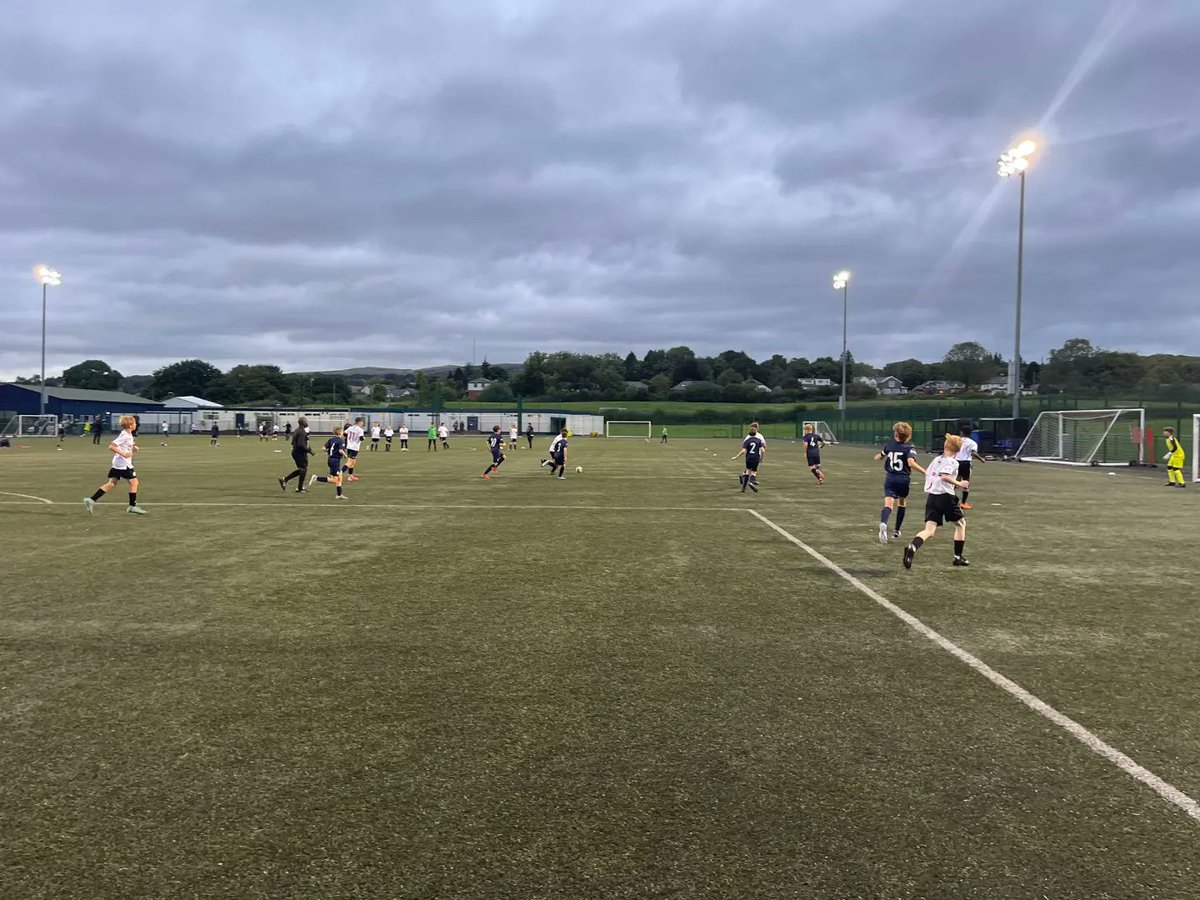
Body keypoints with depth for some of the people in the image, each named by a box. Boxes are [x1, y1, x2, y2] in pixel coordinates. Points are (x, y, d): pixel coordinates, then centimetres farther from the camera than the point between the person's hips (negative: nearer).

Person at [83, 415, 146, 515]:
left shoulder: (129, 434, 11)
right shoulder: (124, 436, -18)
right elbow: (111, 446, -21)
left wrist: (133, 448, 8)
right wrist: (123, 453, -24)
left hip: (117, 464, 10)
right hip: (124, 464, -10)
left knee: (111, 484, 10)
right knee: (134, 482, -2)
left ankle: (91, 500, 8)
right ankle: (132, 506, 5)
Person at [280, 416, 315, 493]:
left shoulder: (297, 430, 12)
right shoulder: (302, 432, -19)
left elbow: (293, 442, 20)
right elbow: (301, 445, -27)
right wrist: (309, 450, -19)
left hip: (295, 452, 10)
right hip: (300, 453, -10)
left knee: (300, 470, 17)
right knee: (303, 469, 1)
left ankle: (284, 479, 15)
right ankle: (299, 488, 8)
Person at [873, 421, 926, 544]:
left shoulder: (889, 445, 5)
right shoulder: (909, 448, -6)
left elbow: (877, 458, 17)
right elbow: (911, 463, -24)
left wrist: (880, 455, 39)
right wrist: (925, 472, -20)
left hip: (890, 479, 1)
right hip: (903, 480, -1)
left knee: (888, 504, -11)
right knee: (902, 504, 22)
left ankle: (883, 523, -43)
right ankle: (896, 532, 26)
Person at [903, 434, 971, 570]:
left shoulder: (936, 459, 14)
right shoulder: (953, 462, -6)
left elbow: (927, 474, 19)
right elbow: (944, 476, -22)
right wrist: (959, 484, -14)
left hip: (931, 496, 5)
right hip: (945, 496, -5)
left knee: (929, 530, -3)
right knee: (961, 523, 19)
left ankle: (912, 547, -33)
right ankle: (958, 557, 21)